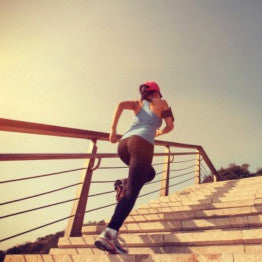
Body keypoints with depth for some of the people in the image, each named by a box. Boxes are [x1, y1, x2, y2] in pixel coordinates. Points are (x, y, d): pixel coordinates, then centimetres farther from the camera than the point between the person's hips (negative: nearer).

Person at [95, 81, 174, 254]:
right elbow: (170, 126, 25)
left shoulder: (138, 103, 30)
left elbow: (121, 104, 10)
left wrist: (113, 129, 7)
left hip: (124, 142, 6)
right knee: (132, 192, -17)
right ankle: (109, 234, -34)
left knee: (150, 174, 30)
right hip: (142, 143, -6)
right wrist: (159, 132, 45)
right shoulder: (161, 103, 24)